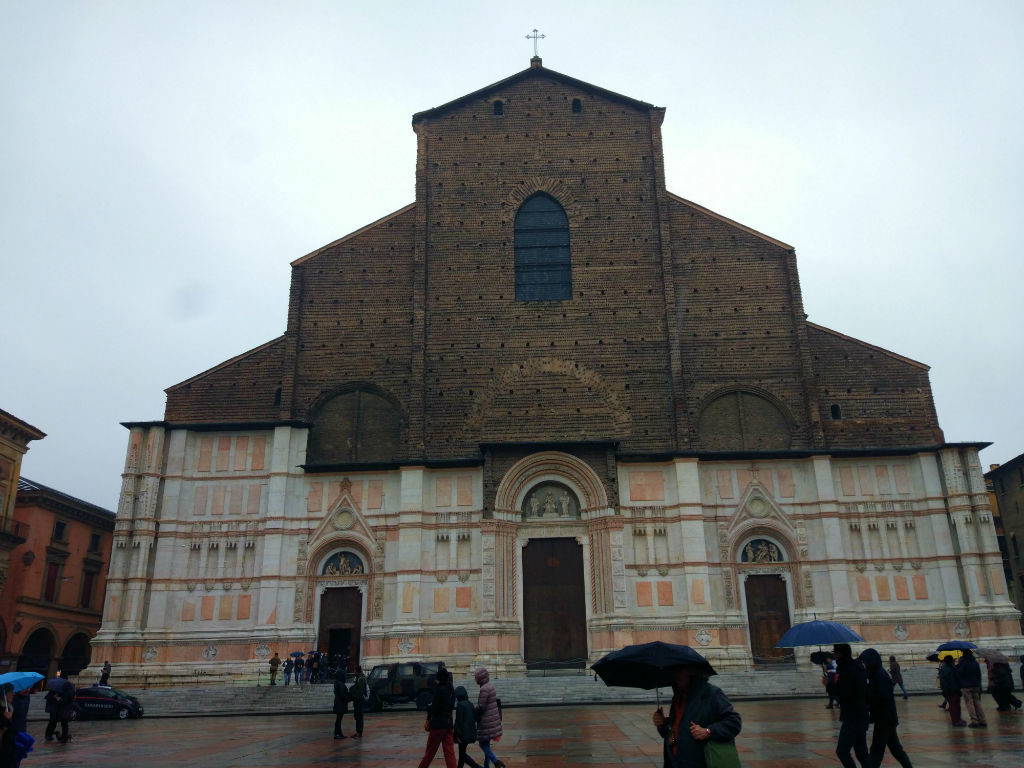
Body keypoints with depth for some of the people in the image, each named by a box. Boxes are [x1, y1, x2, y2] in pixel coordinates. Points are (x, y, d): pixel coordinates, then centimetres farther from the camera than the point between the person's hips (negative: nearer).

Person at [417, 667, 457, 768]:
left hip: (437, 725, -6)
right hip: (448, 723, 7)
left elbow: (434, 709, -16)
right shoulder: (451, 690, 7)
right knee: (449, 751, 4)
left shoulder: (439, 690, -15)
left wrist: (428, 708, 5)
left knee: (430, 751, 8)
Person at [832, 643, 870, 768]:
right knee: (862, 753, 14)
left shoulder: (847, 670, -17)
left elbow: (845, 694, -23)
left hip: (852, 718, -10)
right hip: (861, 716, 10)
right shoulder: (858, 668, 13)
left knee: (841, 751, -6)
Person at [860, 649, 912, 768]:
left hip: (885, 719, -9)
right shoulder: (876, 674, 9)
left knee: (876, 749, -3)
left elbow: (883, 697, -25)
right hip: (887, 718, 9)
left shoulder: (880, 675, -19)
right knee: (895, 748, 18)